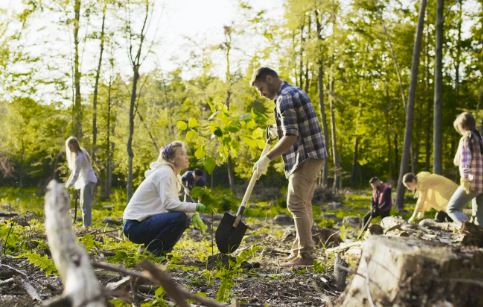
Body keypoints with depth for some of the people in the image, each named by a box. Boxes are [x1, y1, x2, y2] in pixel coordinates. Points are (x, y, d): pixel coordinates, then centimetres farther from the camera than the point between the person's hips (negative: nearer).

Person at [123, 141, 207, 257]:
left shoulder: (173, 174, 14)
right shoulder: (164, 173, -15)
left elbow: (173, 203, 9)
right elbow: (169, 204, -26)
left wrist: (193, 210, -5)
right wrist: (195, 207, -23)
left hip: (145, 220, 10)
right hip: (135, 225, -10)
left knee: (185, 220, 9)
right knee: (180, 218, -24)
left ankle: (151, 247, 8)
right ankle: (151, 250, -10)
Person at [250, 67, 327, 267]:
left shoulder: (284, 98, -14)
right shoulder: (295, 92, 18)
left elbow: (291, 137, -22)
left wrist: (267, 158, -19)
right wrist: (278, 132, 20)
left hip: (305, 157, -11)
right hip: (312, 155, 11)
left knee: (296, 204, -8)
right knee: (303, 204, 13)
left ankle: (305, 255, -6)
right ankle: (299, 250, 20)